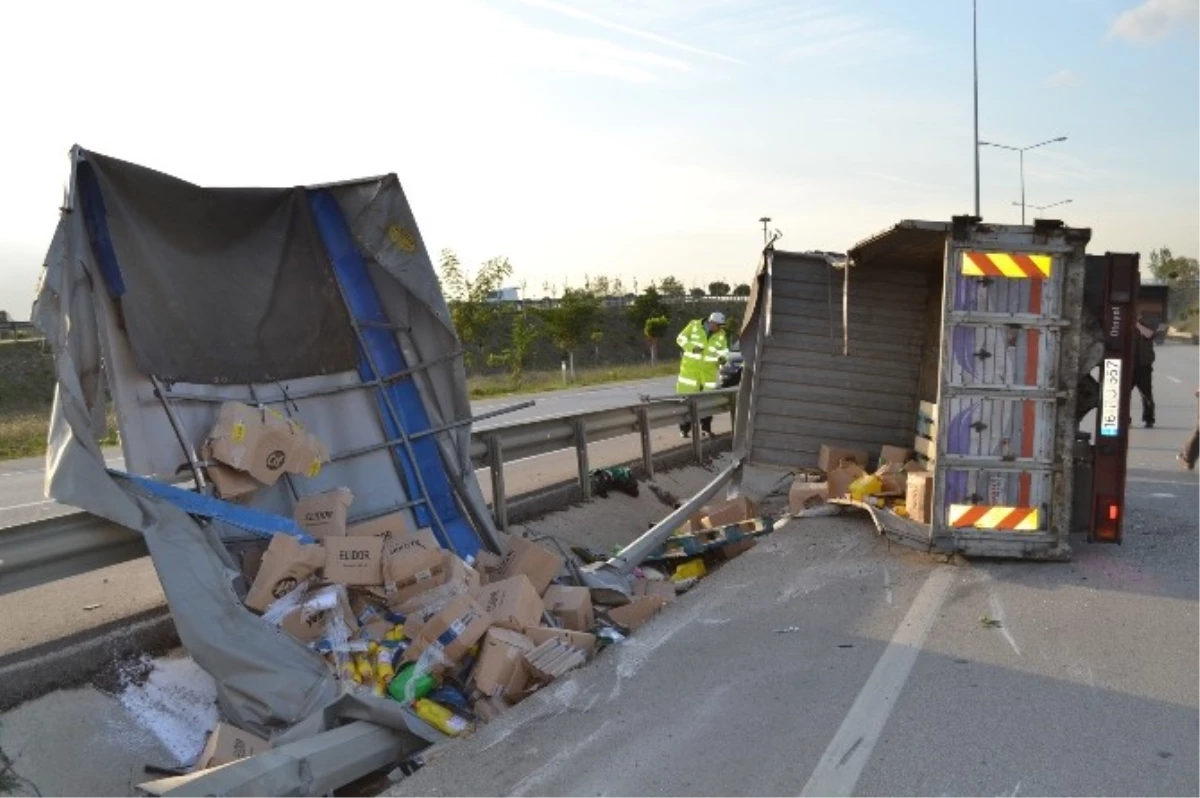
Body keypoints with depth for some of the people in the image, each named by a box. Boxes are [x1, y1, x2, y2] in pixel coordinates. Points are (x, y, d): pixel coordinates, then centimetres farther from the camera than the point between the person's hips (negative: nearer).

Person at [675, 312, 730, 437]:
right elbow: (681, 338, 2)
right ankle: (684, 429, 6)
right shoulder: (694, 325, -3)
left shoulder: (721, 334, 4)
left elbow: (724, 349, 14)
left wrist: (722, 357, -9)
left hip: (709, 370, 3)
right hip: (691, 368, -3)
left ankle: (706, 428, 20)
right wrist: (692, 347, -14)